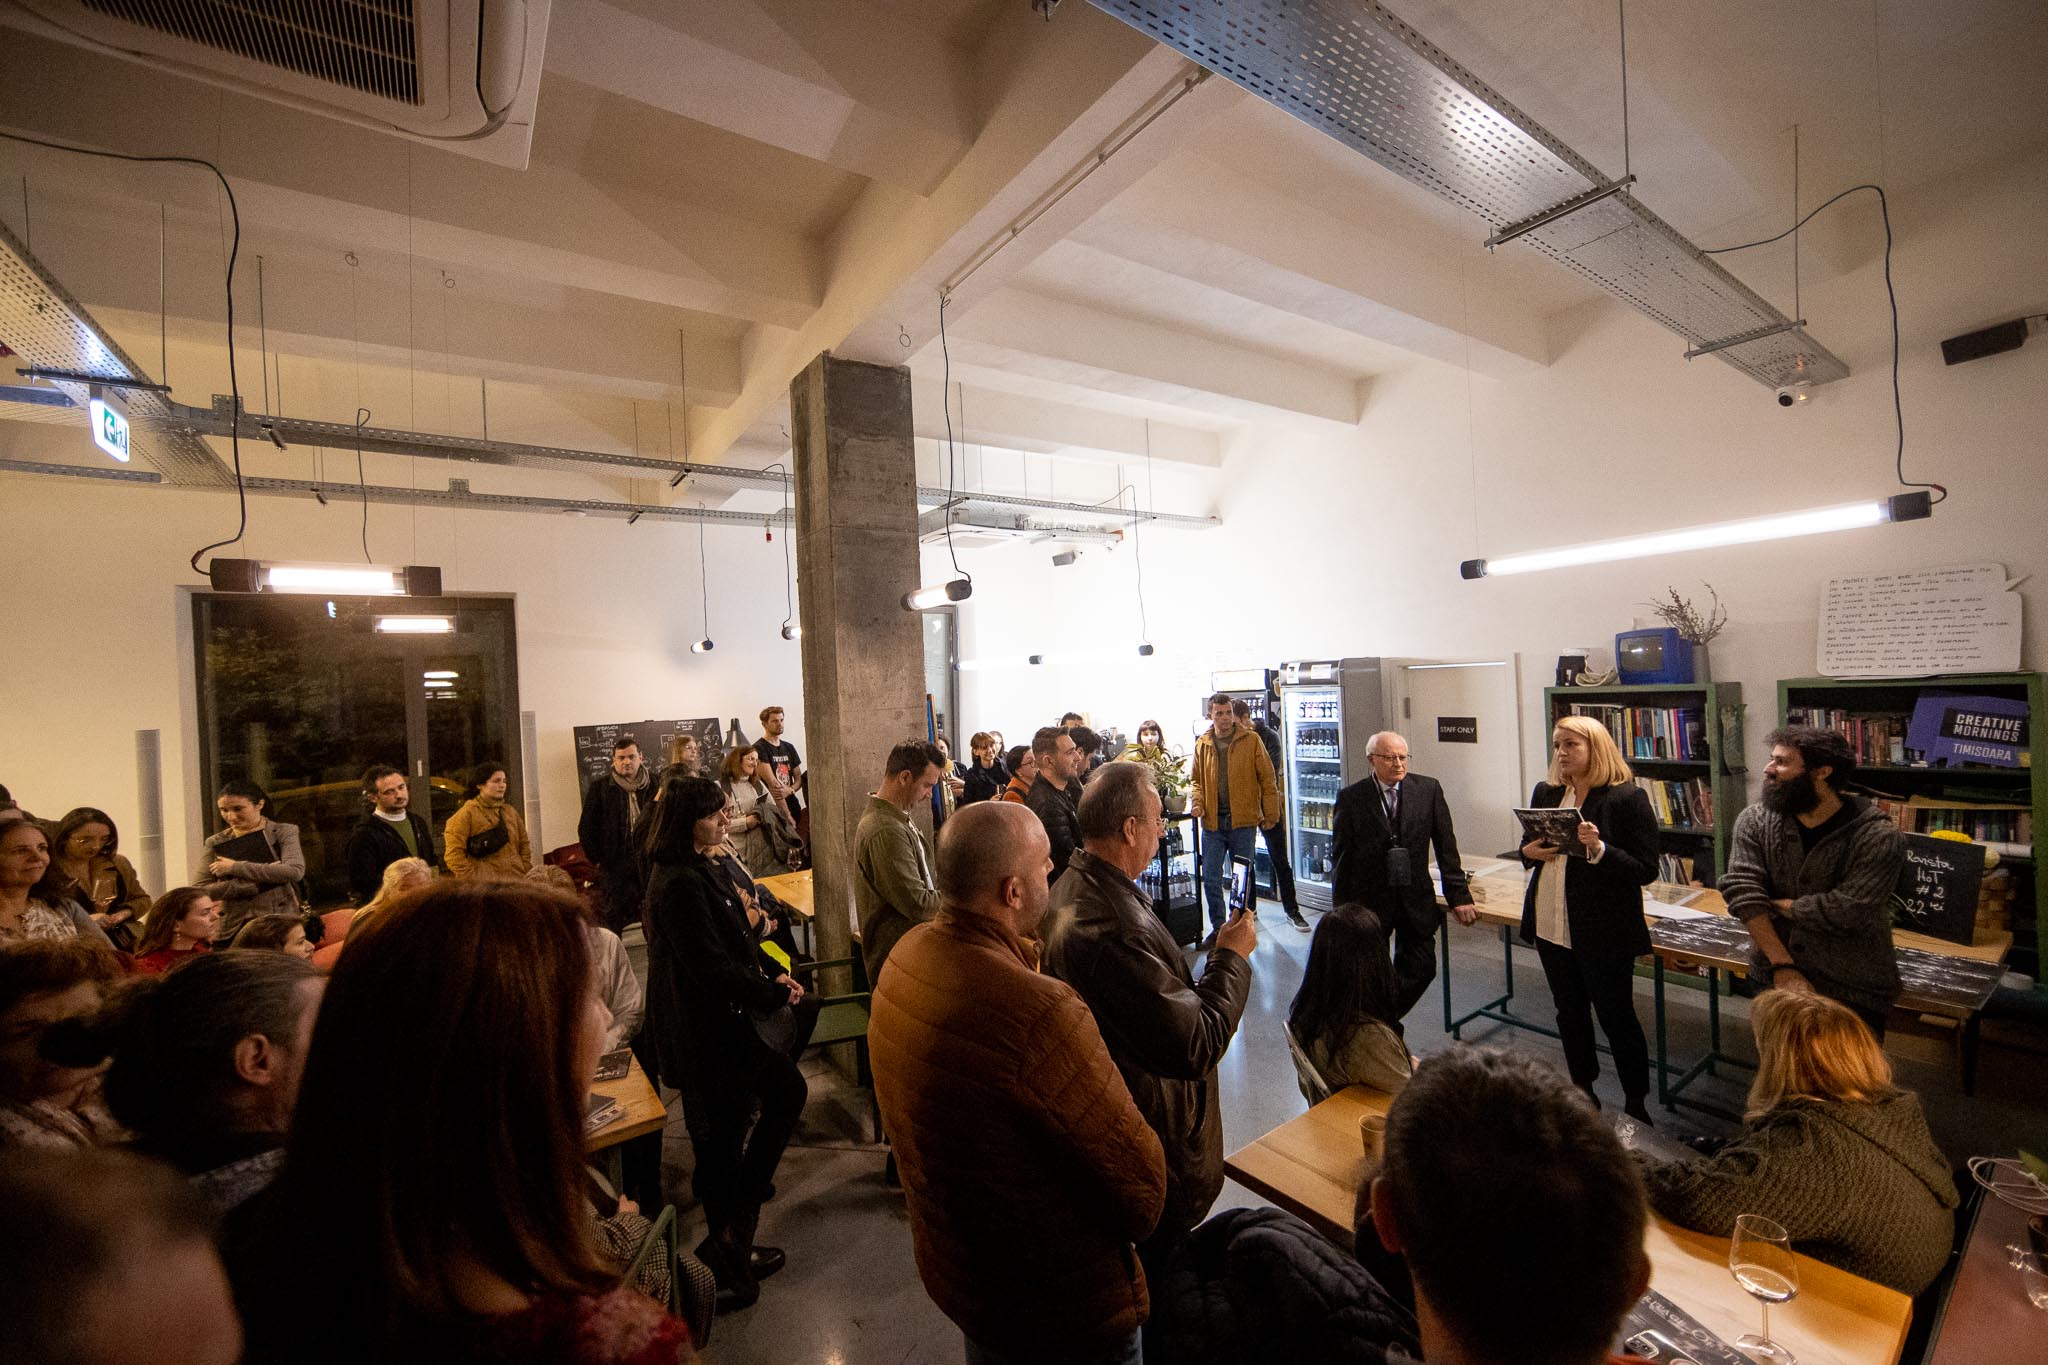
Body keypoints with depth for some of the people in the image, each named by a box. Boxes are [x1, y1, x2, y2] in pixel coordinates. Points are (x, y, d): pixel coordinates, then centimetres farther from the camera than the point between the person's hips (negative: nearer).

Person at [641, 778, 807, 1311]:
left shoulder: (697, 872, 8)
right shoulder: (679, 883, -23)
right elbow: (711, 966, -26)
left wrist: (770, 979, 1)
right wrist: (773, 992, -17)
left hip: (719, 1021, 10)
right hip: (707, 1031, -10)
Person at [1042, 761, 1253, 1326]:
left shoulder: (1069, 890, -3)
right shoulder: (1114, 927, -37)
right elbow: (1197, 1046, -31)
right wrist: (1232, 956, -19)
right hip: (1157, 1146, -10)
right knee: (1164, 1265, 15)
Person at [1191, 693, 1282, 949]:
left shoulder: (1251, 740, -4)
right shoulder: (1202, 744, 4)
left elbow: (1267, 779, -2)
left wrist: (1270, 815, -5)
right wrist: (1198, 801, -3)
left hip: (1243, 822, -2)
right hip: (1212, 822, 3)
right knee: (1210, 878, 5)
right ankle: (1218, 927, 22)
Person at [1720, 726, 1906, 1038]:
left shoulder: (1879, 837, -14)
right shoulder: (1754, 821, -6)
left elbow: (1846, 912, -23)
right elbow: (1743, 892, -14)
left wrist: (1775, 904, -10)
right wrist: (1783, 967, -19)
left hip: (1854, 992, -3)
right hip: (1774, 979, 3)